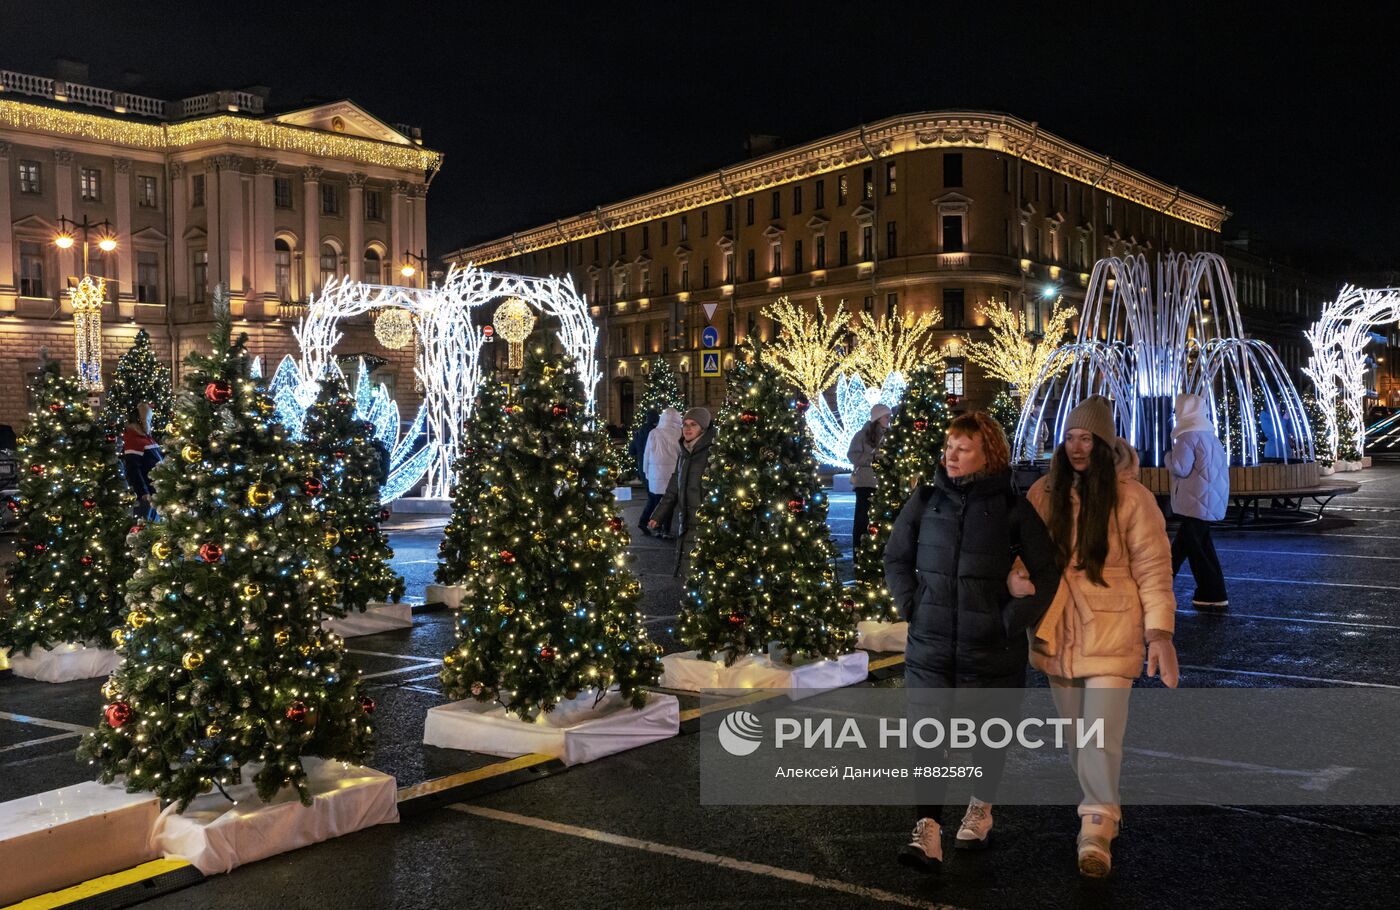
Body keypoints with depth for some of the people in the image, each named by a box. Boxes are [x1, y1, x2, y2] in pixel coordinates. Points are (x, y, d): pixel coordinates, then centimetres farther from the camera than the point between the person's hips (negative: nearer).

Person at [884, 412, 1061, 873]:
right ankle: (928, 830, -7)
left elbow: (1047, 573, 0)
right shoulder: (926, 500, 0)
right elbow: (896, 557, 12)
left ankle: (981, 806, 40)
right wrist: (911, 605, 1)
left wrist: (1016, 619, -7)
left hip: (992, 645, -1)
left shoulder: (1013, 509, -7)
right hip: (930, 643, 1)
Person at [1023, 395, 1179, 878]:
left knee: (1101, 735, -11)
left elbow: (1153, 567, -7)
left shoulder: (1130, 496, -7)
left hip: (1110, 633, -4)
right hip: (1058, 634, 4)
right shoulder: (1044, 493, 3)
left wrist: (1159, 633, -13)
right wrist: (1021, 588, -11)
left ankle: (1097, 830, -4)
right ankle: (1101, 810, 33)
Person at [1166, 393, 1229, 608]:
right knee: (1182, 542, 16)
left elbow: (1180, 468, -19)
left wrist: (1169, 455, 0)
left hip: (1196, 501, -9)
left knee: (1197, 548, -1)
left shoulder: (1188, 436, -14)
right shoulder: (1209, 435, 13)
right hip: (1212, 499, 9)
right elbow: (1222, 463, 19)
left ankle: (1214, 595, 1)